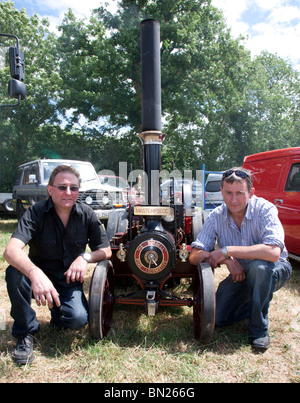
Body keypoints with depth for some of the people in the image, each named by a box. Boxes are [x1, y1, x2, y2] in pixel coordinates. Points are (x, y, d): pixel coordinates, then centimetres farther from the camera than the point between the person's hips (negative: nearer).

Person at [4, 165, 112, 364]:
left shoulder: (87, 214, -8)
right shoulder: (36, 212, -17)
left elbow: (106, 250, -2)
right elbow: (11, 250, -32)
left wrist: (86, 257, -23)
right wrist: (35, 273, -51)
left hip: (70, 280, 1)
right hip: (40, 278, -1)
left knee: (78, 319, -24)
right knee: (15, 273, -32)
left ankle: (58, 311, 15)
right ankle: (26, 333, -9)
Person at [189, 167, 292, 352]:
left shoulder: (265, 210, -24)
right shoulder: (216, 217, -14)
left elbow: (273, 252, -39)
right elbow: (194, 256, -17)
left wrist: (227, 250, -36)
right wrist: (227, 260, -33)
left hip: (275, 270, -3)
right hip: (240, 274, 4)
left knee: (259, 267, -37)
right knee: (217, 318, -8)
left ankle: (259, 329, -13)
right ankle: (255, 303, 20)